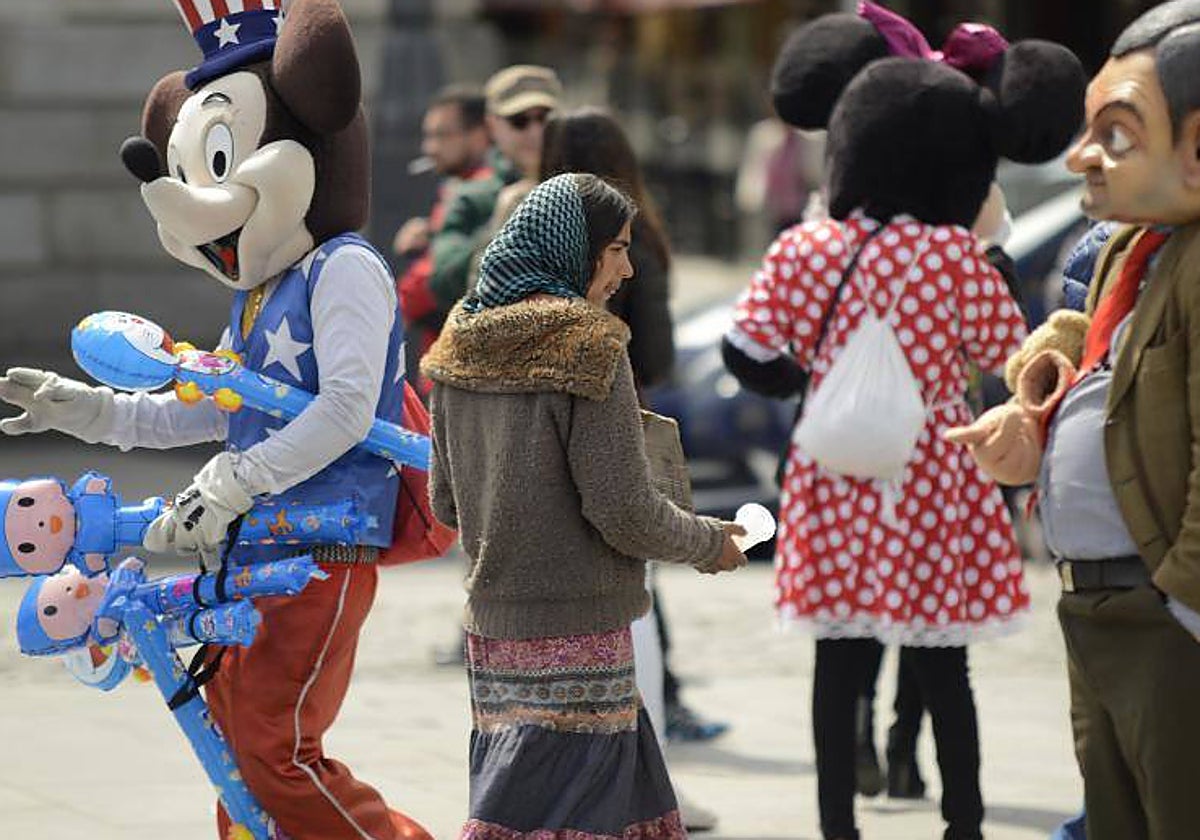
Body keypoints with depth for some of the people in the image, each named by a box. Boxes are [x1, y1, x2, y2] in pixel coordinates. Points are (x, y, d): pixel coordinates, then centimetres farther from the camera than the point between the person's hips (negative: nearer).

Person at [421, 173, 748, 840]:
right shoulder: (587, 345, -14)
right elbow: (624, 511, -16)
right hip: (577, 629, -8)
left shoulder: (462, 343, 9)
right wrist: (712, 544, 2)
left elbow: (446, 502, 14)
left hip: (493, 623, 8)